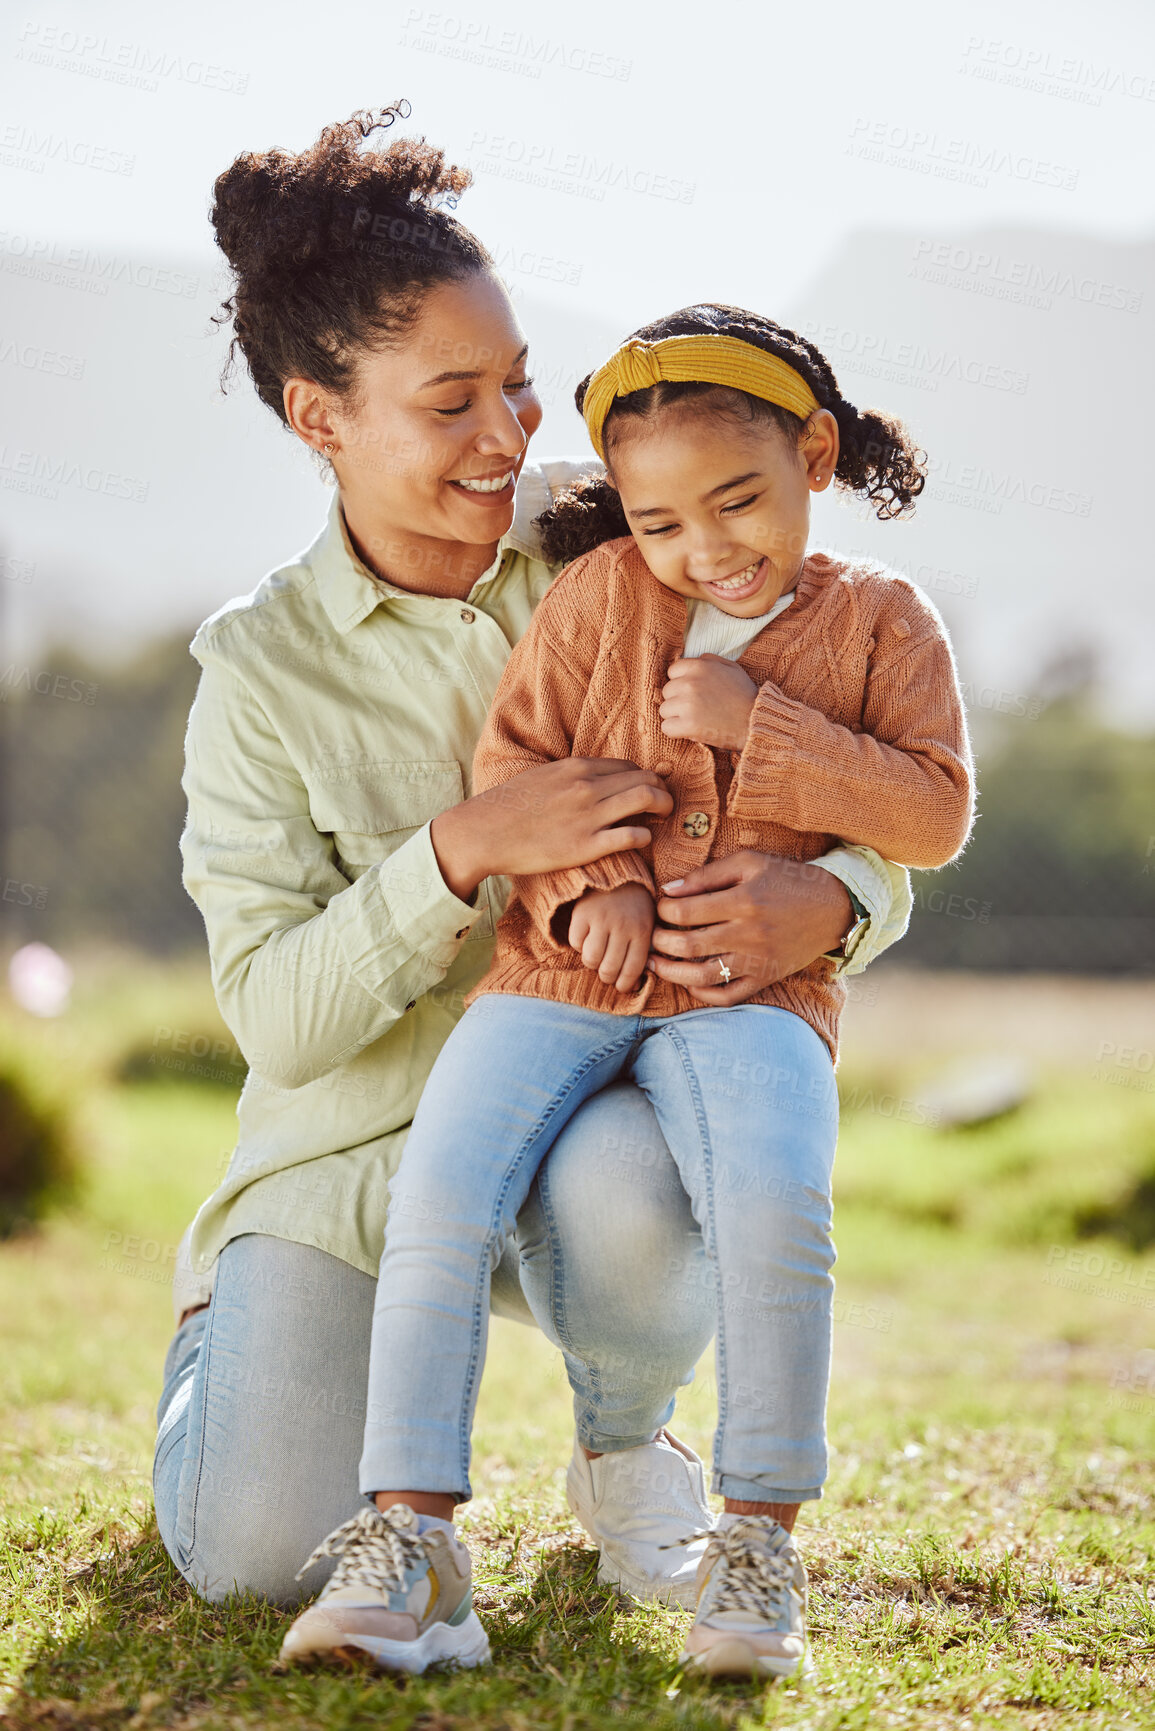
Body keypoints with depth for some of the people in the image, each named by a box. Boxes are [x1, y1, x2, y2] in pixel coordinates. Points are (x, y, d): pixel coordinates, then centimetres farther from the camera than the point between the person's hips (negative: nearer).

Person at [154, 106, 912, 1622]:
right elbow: (275, 1019, -13)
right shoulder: (264, 667, -7)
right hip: (358, 1149, 0)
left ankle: (629, 1449, -1)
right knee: (251, 1557, -17)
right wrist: (461, 853, -28)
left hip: (603, 1090, 0)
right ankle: (246, 1330, 21)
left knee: (623, 1185, -37)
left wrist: (826, 903, -26)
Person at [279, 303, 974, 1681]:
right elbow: (509, 762, 6)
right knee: (441, 1192, -21)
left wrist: (758, 728, -13)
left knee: (774, 1207, -30)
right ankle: (408, 1529, -12)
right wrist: (588, 885, -12)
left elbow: (934, 816, -3)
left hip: (753, 987, -1)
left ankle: (760, 1534, -14)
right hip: (562, 975, 2)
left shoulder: (881, 621, 4)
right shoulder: (600, 594, 4)